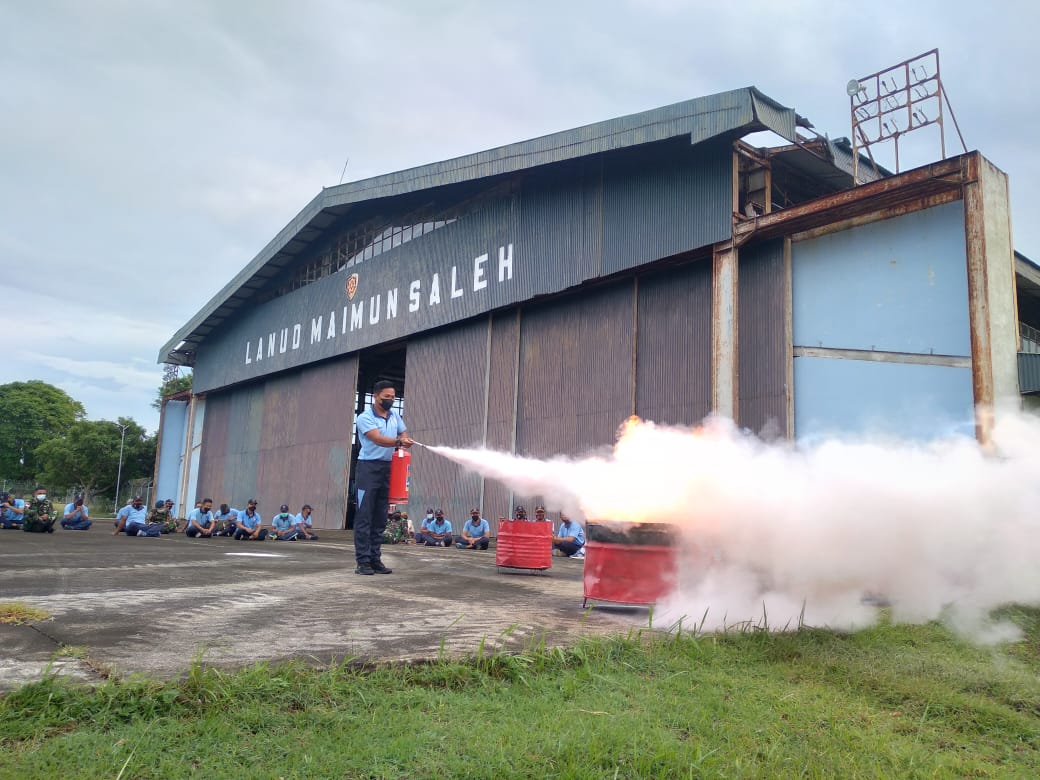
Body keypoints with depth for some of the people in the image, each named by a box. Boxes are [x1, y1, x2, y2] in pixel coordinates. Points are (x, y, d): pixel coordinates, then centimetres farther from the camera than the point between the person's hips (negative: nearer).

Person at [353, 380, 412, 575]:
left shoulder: (395, 415, 11)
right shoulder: (365, 417, -10)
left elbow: (404, 433, 21)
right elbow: (378, 439, -23)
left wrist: (405, 439, -3)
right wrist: (398, 442, -40)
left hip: (387, 468, 7)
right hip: (368, 468, -6)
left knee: (380, 518, 7)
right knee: (364, 517, -7)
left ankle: (375, 559, 12)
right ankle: (363, 561, -6)